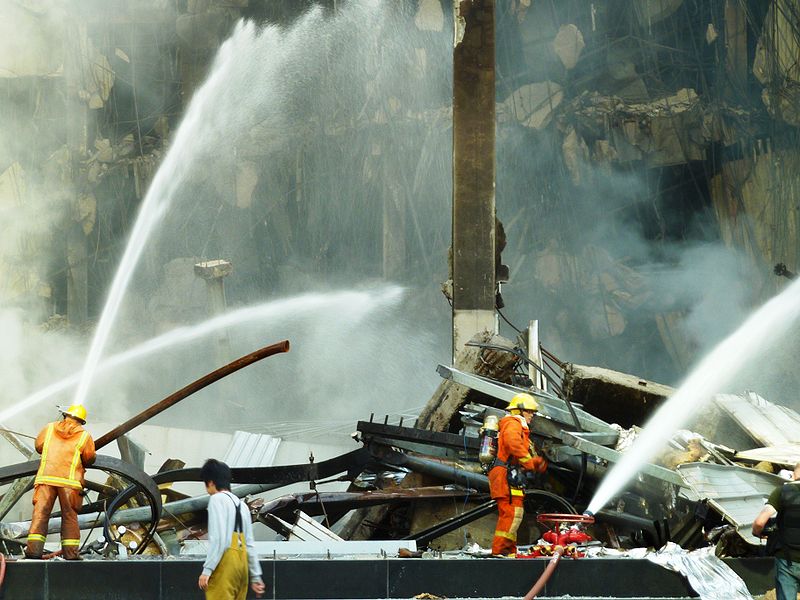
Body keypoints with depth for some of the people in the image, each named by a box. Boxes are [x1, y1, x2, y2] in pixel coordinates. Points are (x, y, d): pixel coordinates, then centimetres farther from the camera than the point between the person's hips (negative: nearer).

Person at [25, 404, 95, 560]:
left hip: (46, 477, 1)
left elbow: (39, 446, 21)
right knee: (69, 516, 6)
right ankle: (70, 552, 2)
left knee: (40, 513, 0)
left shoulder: (49, 428, 11)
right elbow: (89, 458, 9)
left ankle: (34, 548, -11)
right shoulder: (84, 436, 5)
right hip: (70, 479, -1)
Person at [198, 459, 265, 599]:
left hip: (224, 562, -8)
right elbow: (249, 544, 19)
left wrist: (207, 570, -16)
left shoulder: (217, 499, -4)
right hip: (241, 562, 8)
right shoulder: (241, 504, 20)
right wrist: (256, 576, 22)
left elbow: (218, 538, -15)